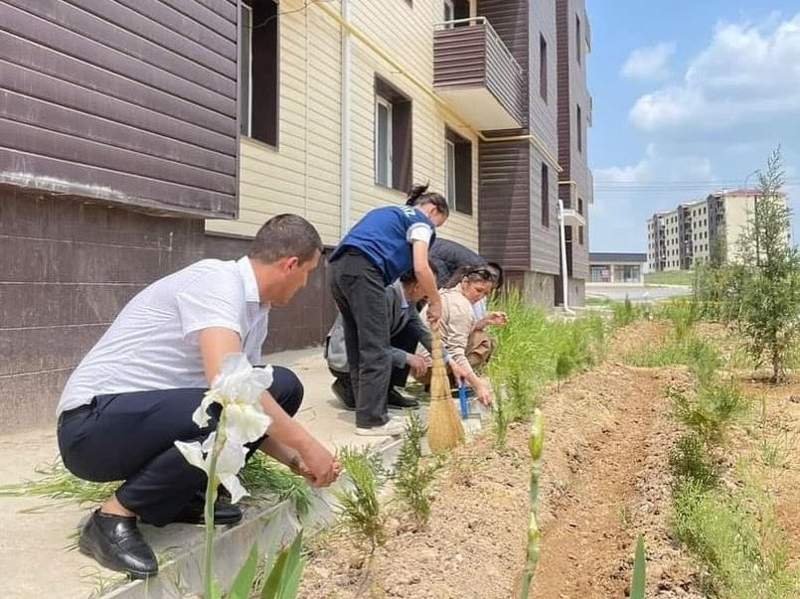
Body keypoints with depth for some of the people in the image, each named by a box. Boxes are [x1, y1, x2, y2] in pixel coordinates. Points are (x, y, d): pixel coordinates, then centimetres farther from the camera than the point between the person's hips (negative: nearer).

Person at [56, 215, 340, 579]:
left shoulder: (256, 310, 8)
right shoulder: (216, 279, -19)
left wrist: (294, 461, 12)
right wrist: (306, 446, -24)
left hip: (159, 413, 9)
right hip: (94, 423, -8)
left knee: (282, 387, -1)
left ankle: (181, 492, 5)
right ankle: (115, 516, -12)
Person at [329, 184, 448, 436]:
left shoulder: (388, 213, 33)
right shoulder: (420, 220, 9)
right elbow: (421, 268, -4)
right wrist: (436, 302, 8)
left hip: (339, 268, 9)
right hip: (362, 270, -9)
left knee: (358, 348, 10)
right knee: (376, 350, -6)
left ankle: (370, 412, 15)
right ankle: (371, 419, -5)